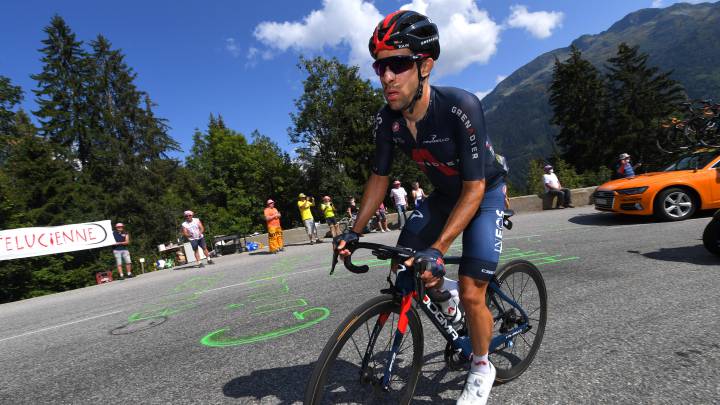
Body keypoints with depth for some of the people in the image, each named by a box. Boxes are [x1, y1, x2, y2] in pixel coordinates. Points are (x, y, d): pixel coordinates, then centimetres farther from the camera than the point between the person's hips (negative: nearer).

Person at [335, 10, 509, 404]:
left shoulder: (461, 107, -34)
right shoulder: (386, 120, -18)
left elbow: (474, 189, -31)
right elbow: (379, 177, -4)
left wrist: (437, 248, -39)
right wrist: (355, 231, -10)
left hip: (485, 192, -5)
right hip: (443, 193, 5)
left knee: (471, 294, -11)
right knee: (403, 265, -5)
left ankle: (481, 367, 19)